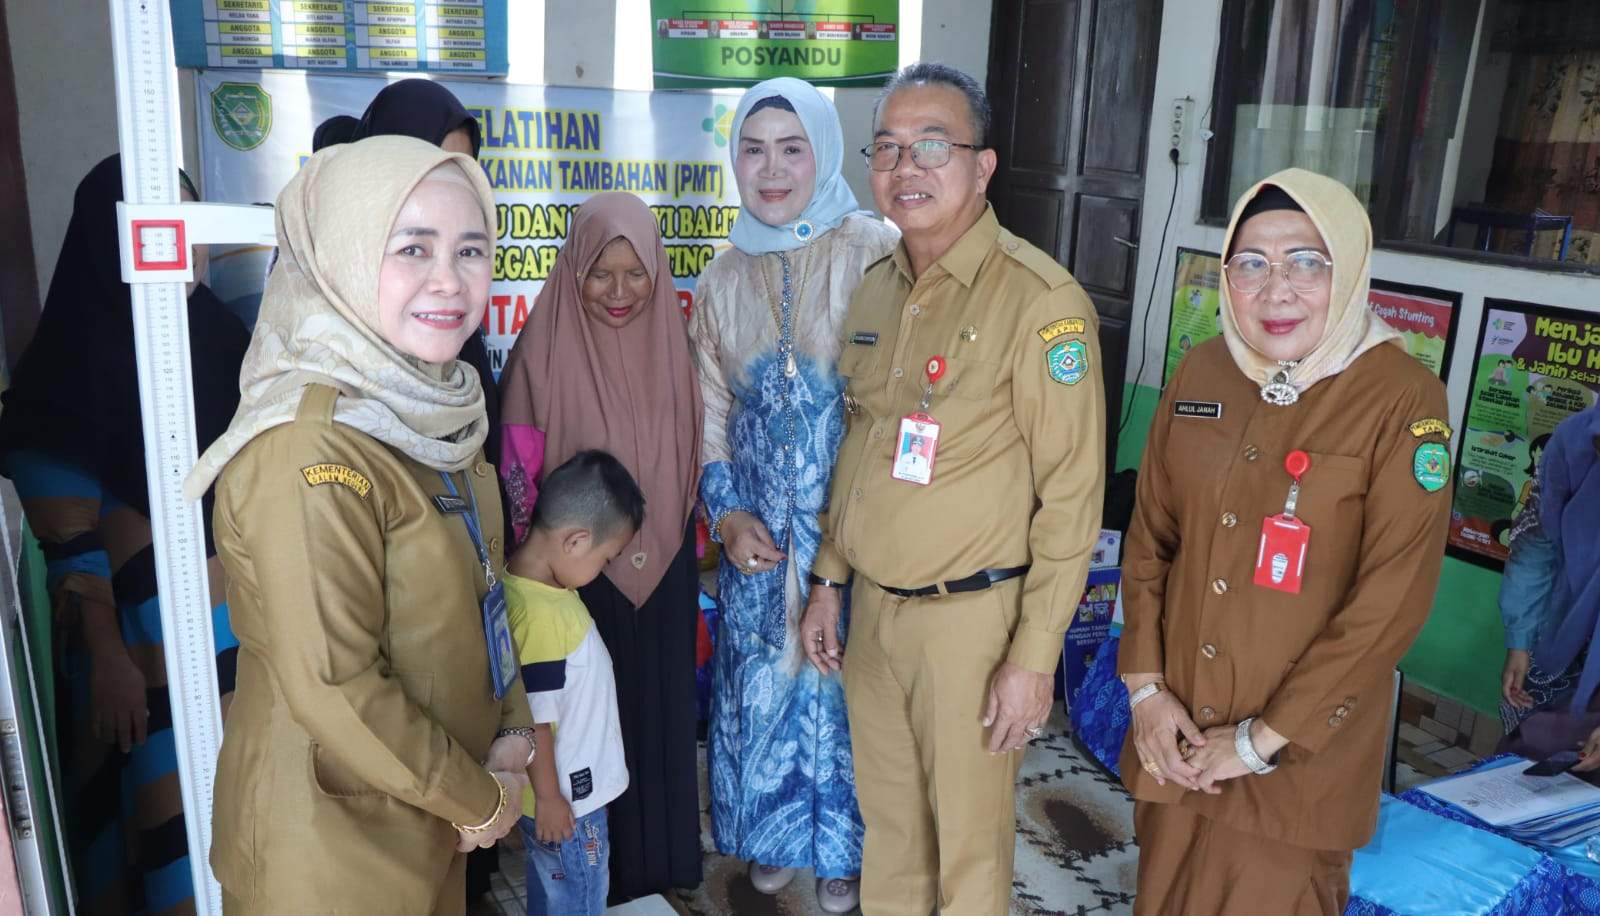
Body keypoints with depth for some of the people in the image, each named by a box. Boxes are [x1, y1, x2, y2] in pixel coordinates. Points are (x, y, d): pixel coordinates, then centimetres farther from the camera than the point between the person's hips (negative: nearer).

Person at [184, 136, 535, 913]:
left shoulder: (433, 409, -2)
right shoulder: (311, 450, -26)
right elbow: (333, 689, -27)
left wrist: (512, 726, -3)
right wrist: (483, 799, -15)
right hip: (335, 828, -7)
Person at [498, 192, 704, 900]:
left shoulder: (671, 343, 0)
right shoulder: (544, 348, -12)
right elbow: (517, 475, -7)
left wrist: (686, 555, 12)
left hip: (664, 569, 4)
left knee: (659, 712, 15)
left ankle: (664, 860, 35)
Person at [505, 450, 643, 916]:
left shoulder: (528, 582, -2)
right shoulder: (540, 615, -31)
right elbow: (534, 721, -25)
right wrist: (548, 796, -16)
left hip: (568, 786, 9)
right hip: (563, 795, -9)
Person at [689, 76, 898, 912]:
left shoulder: (877, 254, -11)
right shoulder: (724, 277, 5)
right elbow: (709, 411, 10)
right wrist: (727, 514, -2)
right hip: (757, 529, 4)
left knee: (842, 676, 9)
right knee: (761, 676, 15)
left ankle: (842, 845, 34)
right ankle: (774, 831, 39)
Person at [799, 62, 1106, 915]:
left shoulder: (1039, 300, -16)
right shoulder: (874, 288, 5)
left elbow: (1071, 494, -15)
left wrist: (1034, 656, -15)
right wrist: (828, 579, 13)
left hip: (972, 615, -6)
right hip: (872, 605, 6)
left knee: (969, 838, 13)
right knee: (887, 821, 22)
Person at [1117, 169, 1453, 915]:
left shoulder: (1402, 400, -14)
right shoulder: (1201, 372, 0)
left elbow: (1393, 600, -16)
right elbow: (1150, 536, 5)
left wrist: (1264, 737, -14)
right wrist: (1144, 684, -3)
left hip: (1300, 754, -4)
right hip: (1176, 735, 4)